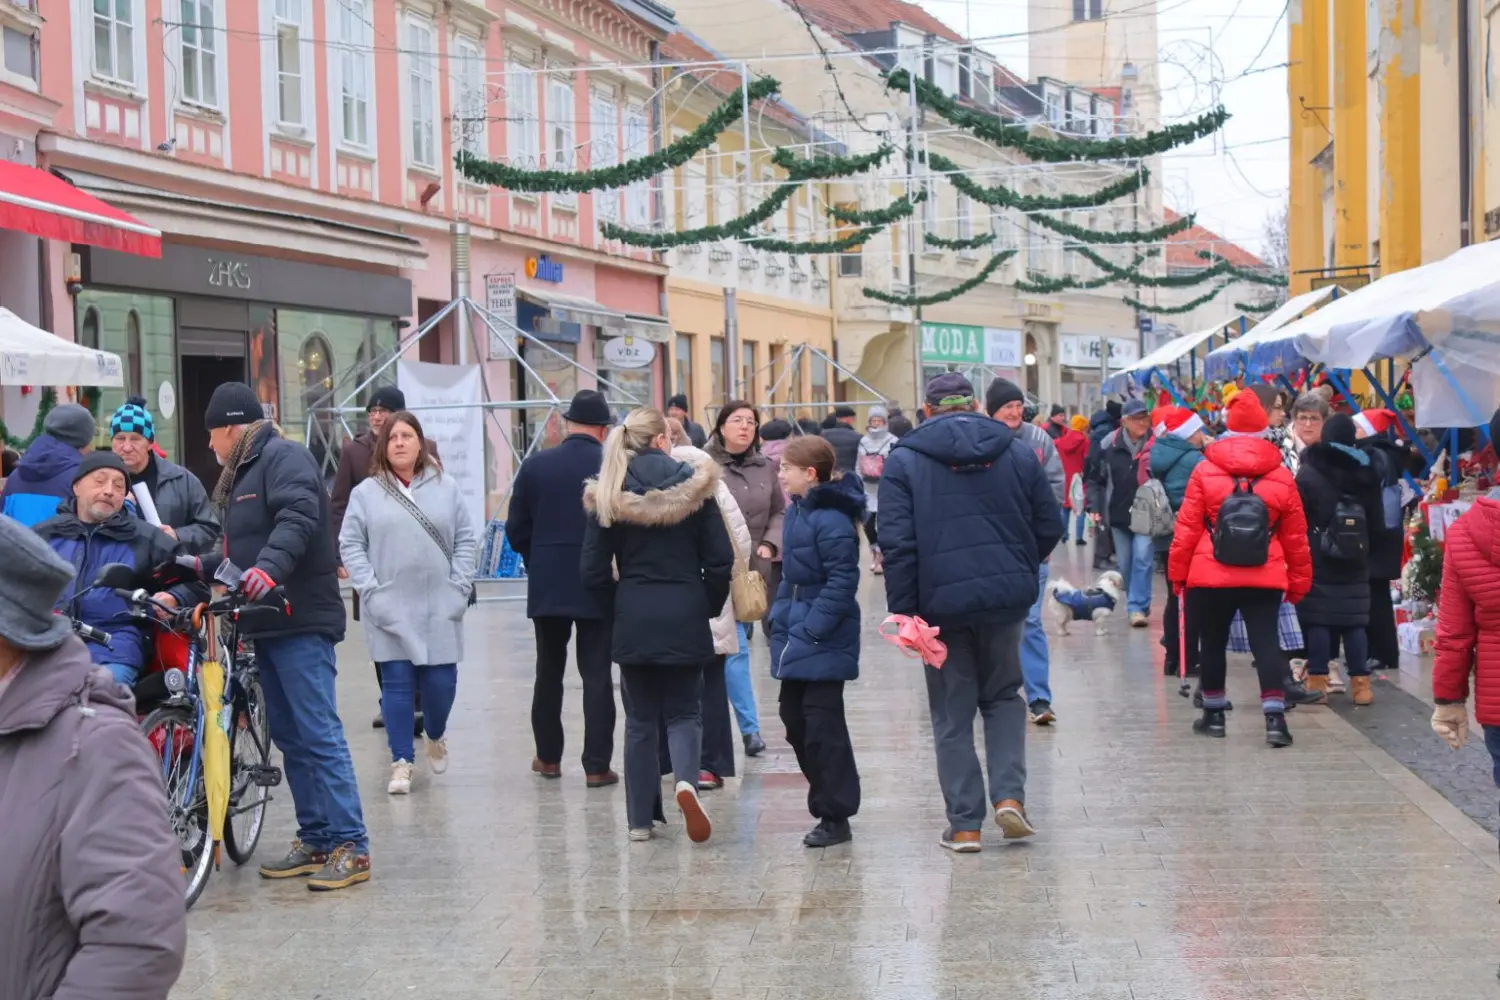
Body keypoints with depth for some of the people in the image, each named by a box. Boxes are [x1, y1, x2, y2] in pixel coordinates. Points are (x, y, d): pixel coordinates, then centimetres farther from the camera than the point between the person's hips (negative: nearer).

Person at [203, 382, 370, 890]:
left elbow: (298, 518, -26)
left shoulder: (284, 457, -8)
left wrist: (269, 568, -39)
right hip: (268, 623, 10)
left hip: (301, 620, -10)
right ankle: (316, 840, 18)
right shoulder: (244, 471, 22)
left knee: (318, 734, -11)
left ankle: (351, 847, -10)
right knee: (289, 735, 12)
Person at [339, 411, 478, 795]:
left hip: (439, 609, 1)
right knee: (397, 684, 0)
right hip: (389, 610, -1)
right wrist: (370, 592, -7)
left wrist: (459, 588, -1)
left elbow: (466, 540, 7)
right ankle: (401, 762, 9)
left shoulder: (446, 488, 5)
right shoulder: (366, 493, 3)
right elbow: (350, 544, 2)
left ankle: (436, 736, 32)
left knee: (441, 682, 2)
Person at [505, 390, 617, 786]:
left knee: (549, 672, 16)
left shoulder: (535, 466, -3)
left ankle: (548, 757, 24)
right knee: (597, 676, 2)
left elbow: (516, 531, 0)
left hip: (547, 586, 2)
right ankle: (596, 765, 1)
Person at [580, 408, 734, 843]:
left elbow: (593, 569, -3)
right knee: (683, 710, 12)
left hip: (634, 617, 1)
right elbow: (720, 559, -5)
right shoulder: (694, 486, -5)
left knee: (640, 718, 11)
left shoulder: (609, 495, -3)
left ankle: (640, 819, 12)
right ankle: (686, 780, -17)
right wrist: (708, 606, 10)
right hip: (686, 616, -1)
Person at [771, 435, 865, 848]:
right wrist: (780, 617, 12)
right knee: (794, 719, 13)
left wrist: (813, 628, -20)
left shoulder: (832, 520, -18)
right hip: (796, 638, 10)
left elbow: (842, 581, -20)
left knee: (823, 727, -4)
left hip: (824, 642, -9)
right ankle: (828, 801, 26)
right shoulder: (796, 512, 11)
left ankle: (835, 817, 5)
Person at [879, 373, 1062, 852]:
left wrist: (903, 612, -7)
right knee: (1004, 697, 20)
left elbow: (897, 543, -10)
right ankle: (1009, 795, 3)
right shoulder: (1017, 452, 5)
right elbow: (1049, 525, 7)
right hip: (1005, 597, 2)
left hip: (942, 602, -2)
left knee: (952, 715, 9)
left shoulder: (904, 460, -3)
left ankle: (964, 824, 8)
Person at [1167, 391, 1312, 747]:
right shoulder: (1281, 476, 2)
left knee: (1212, 643, 13)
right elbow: (1296, 536, 6)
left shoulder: (1205, 471, -3)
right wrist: (1299, 581, 15)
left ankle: (1213, 714, 22)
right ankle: (1275, 718, -10)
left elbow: (1187, 528, -3)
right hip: (1265, 579, 1)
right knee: (1266, 642, 1)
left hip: (1211, 577, -1)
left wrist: (1177, 572, 6)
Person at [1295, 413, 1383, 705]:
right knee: (1354, 620, 7)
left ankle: (1317, 682, -1)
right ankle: (1360, 683, 6)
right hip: (1354, 561, 4)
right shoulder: (1365, 471, 4)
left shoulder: (1308, 473, -10)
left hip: (1317, 560, -4)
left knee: (1317, 619, 0)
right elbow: (1376, 517, 12)